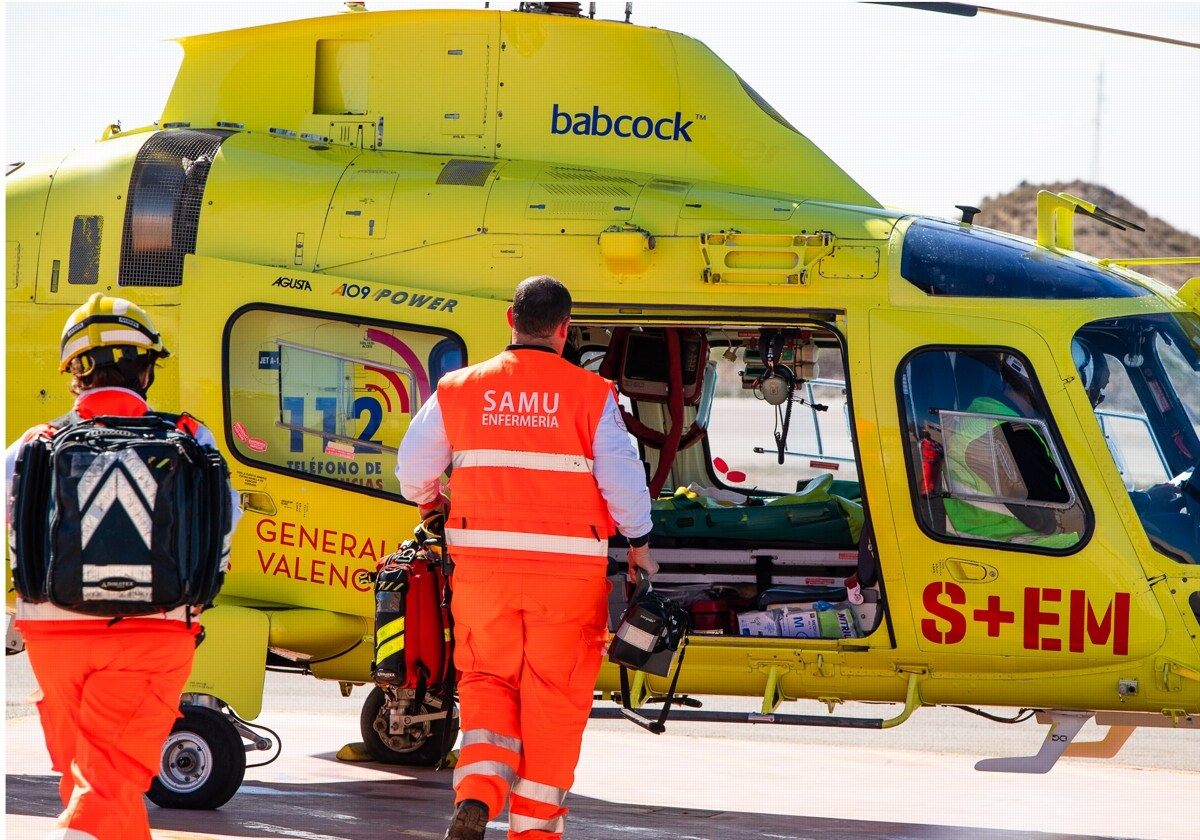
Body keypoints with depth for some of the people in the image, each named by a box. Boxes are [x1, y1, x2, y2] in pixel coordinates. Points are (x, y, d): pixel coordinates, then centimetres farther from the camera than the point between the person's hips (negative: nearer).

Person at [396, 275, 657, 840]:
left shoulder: (460, 390, 4)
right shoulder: (589, 395, -3)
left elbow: (412, 467, 9)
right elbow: (623, 477, -5)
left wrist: (429, 502, 32)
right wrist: (639, 544, 10)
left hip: (483, 562, 2)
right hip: (567, 569, -2)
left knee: (487, 681, 14)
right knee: (554, 696, 8)